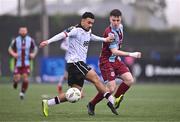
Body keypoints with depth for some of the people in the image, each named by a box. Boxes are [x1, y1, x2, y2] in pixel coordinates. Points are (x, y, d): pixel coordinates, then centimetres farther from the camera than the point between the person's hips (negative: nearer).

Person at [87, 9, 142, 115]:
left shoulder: (120, 27, 4)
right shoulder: (110, 33, -24)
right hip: (106, 61, -8)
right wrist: (131, 54, -35)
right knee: (111, 88, -15)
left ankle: (116, 99, 12)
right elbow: (114, 51, -29)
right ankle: (92, 105, 4)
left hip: (116, 60, 8)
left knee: (130, 80, -8)